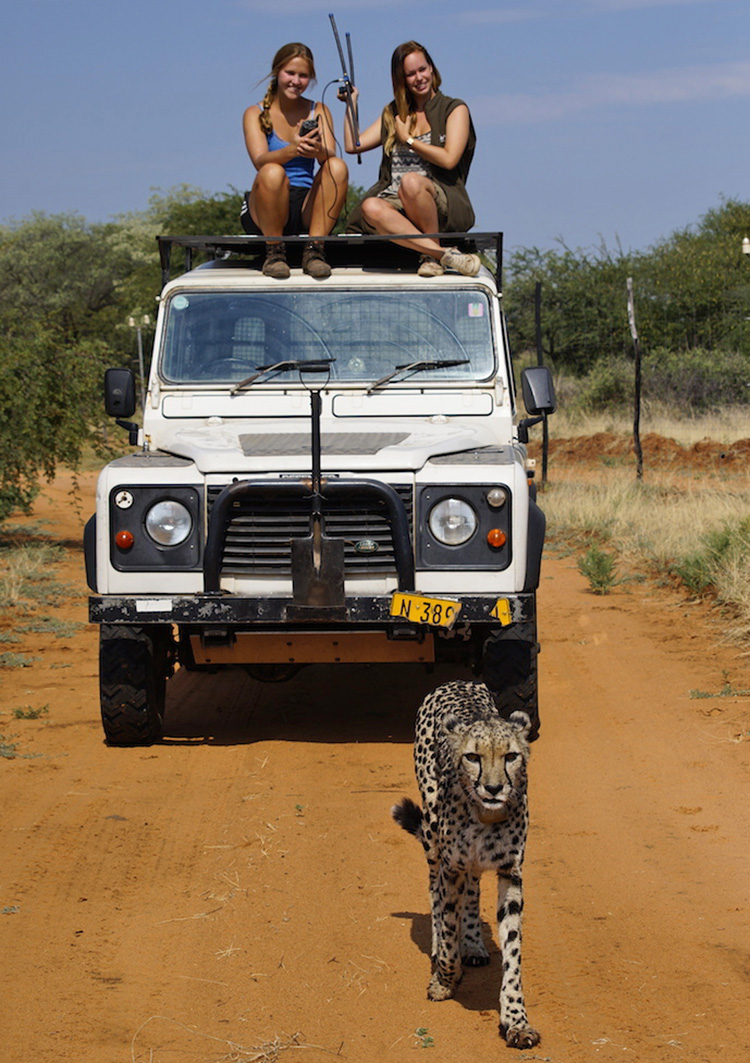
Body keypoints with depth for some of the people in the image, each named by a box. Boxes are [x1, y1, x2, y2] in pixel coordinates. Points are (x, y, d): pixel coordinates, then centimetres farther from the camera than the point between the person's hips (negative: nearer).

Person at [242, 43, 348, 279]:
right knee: (272, 173, -34)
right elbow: (260, 160, -15)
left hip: (307, 207, 2)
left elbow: (331, 156, -6)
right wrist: (292, 150, -36)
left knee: (338, 167, -24)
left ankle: (314, 249, -23)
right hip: (264, 212, -2)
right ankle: (274, 252, -18)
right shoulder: (256, 114, 3)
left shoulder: (318, 112, 11)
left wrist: (318, 150, -31)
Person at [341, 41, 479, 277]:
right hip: (396, 204, 4)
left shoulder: (455, 109, 10)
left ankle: (432, 254, -19)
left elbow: (449, 159, -4)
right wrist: (351, 103, 16)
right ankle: (444, 255, -36)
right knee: (370, 207, -34)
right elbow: (353, 145, 16)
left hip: (444, 205, -4)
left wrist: (408, 140, 2)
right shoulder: (393, 113, 24)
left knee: (411, 181, -39)